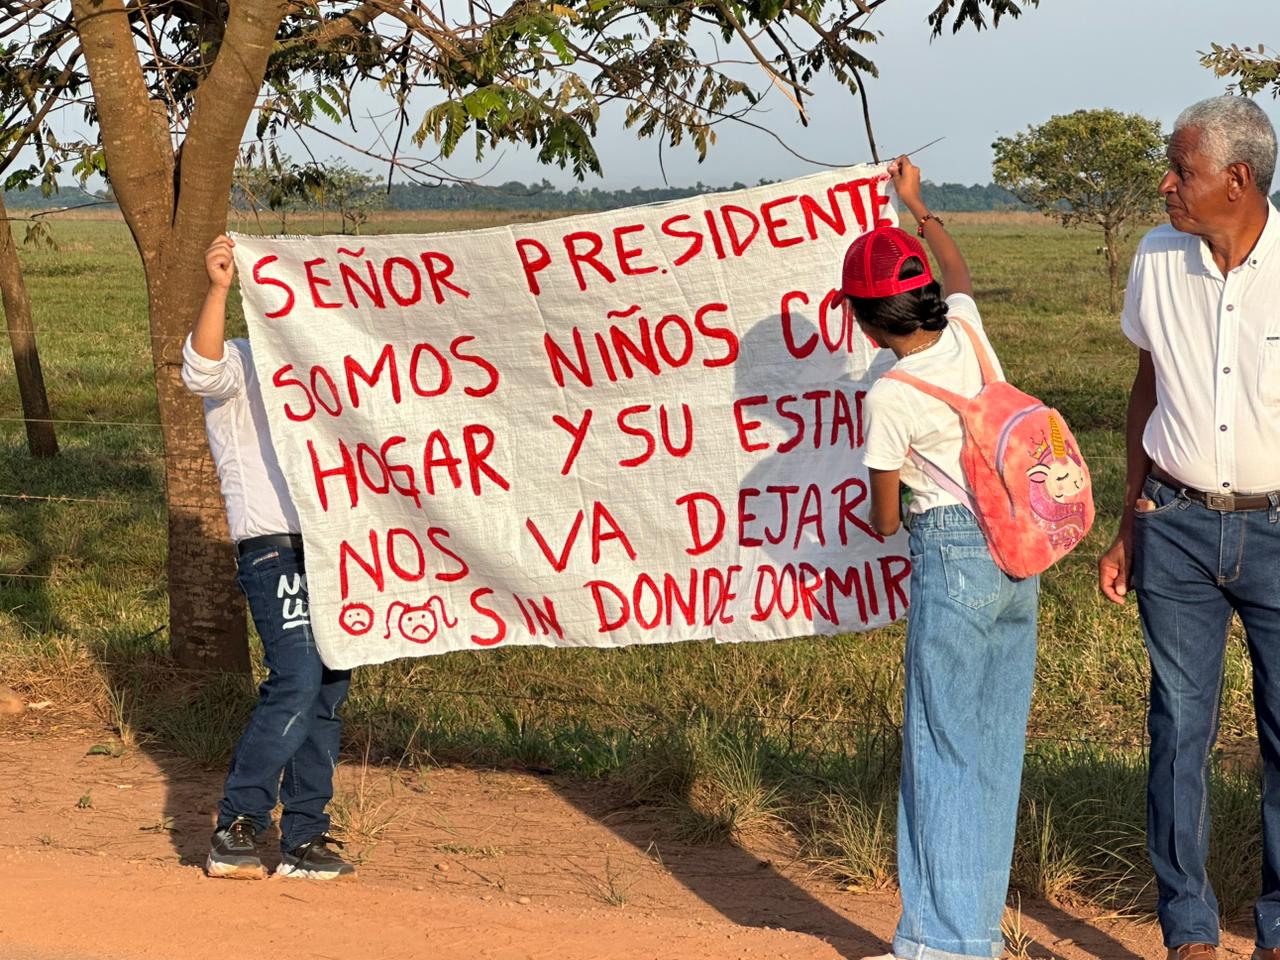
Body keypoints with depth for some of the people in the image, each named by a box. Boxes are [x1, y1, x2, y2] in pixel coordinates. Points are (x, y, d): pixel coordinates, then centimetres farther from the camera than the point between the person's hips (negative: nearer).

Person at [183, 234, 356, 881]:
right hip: (274, 547, -8)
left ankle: (304, 839, 11)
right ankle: (235, 829, -14)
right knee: (297, 682, -21)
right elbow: (201, 369, -26)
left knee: (327, 692, 5)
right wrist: (218, 288, -39)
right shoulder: (241, 367, -1)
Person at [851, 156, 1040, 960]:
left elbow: (885, 519, -3)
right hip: (1021, 551, 7)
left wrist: (880, 515, 20)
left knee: (945, 749, -1)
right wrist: (917, 207, 43)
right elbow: (960, 269, 28)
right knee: (996, 742, 12)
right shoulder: (969, 331, 1)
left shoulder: (890, 396, -14)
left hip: (954, 558, -7)